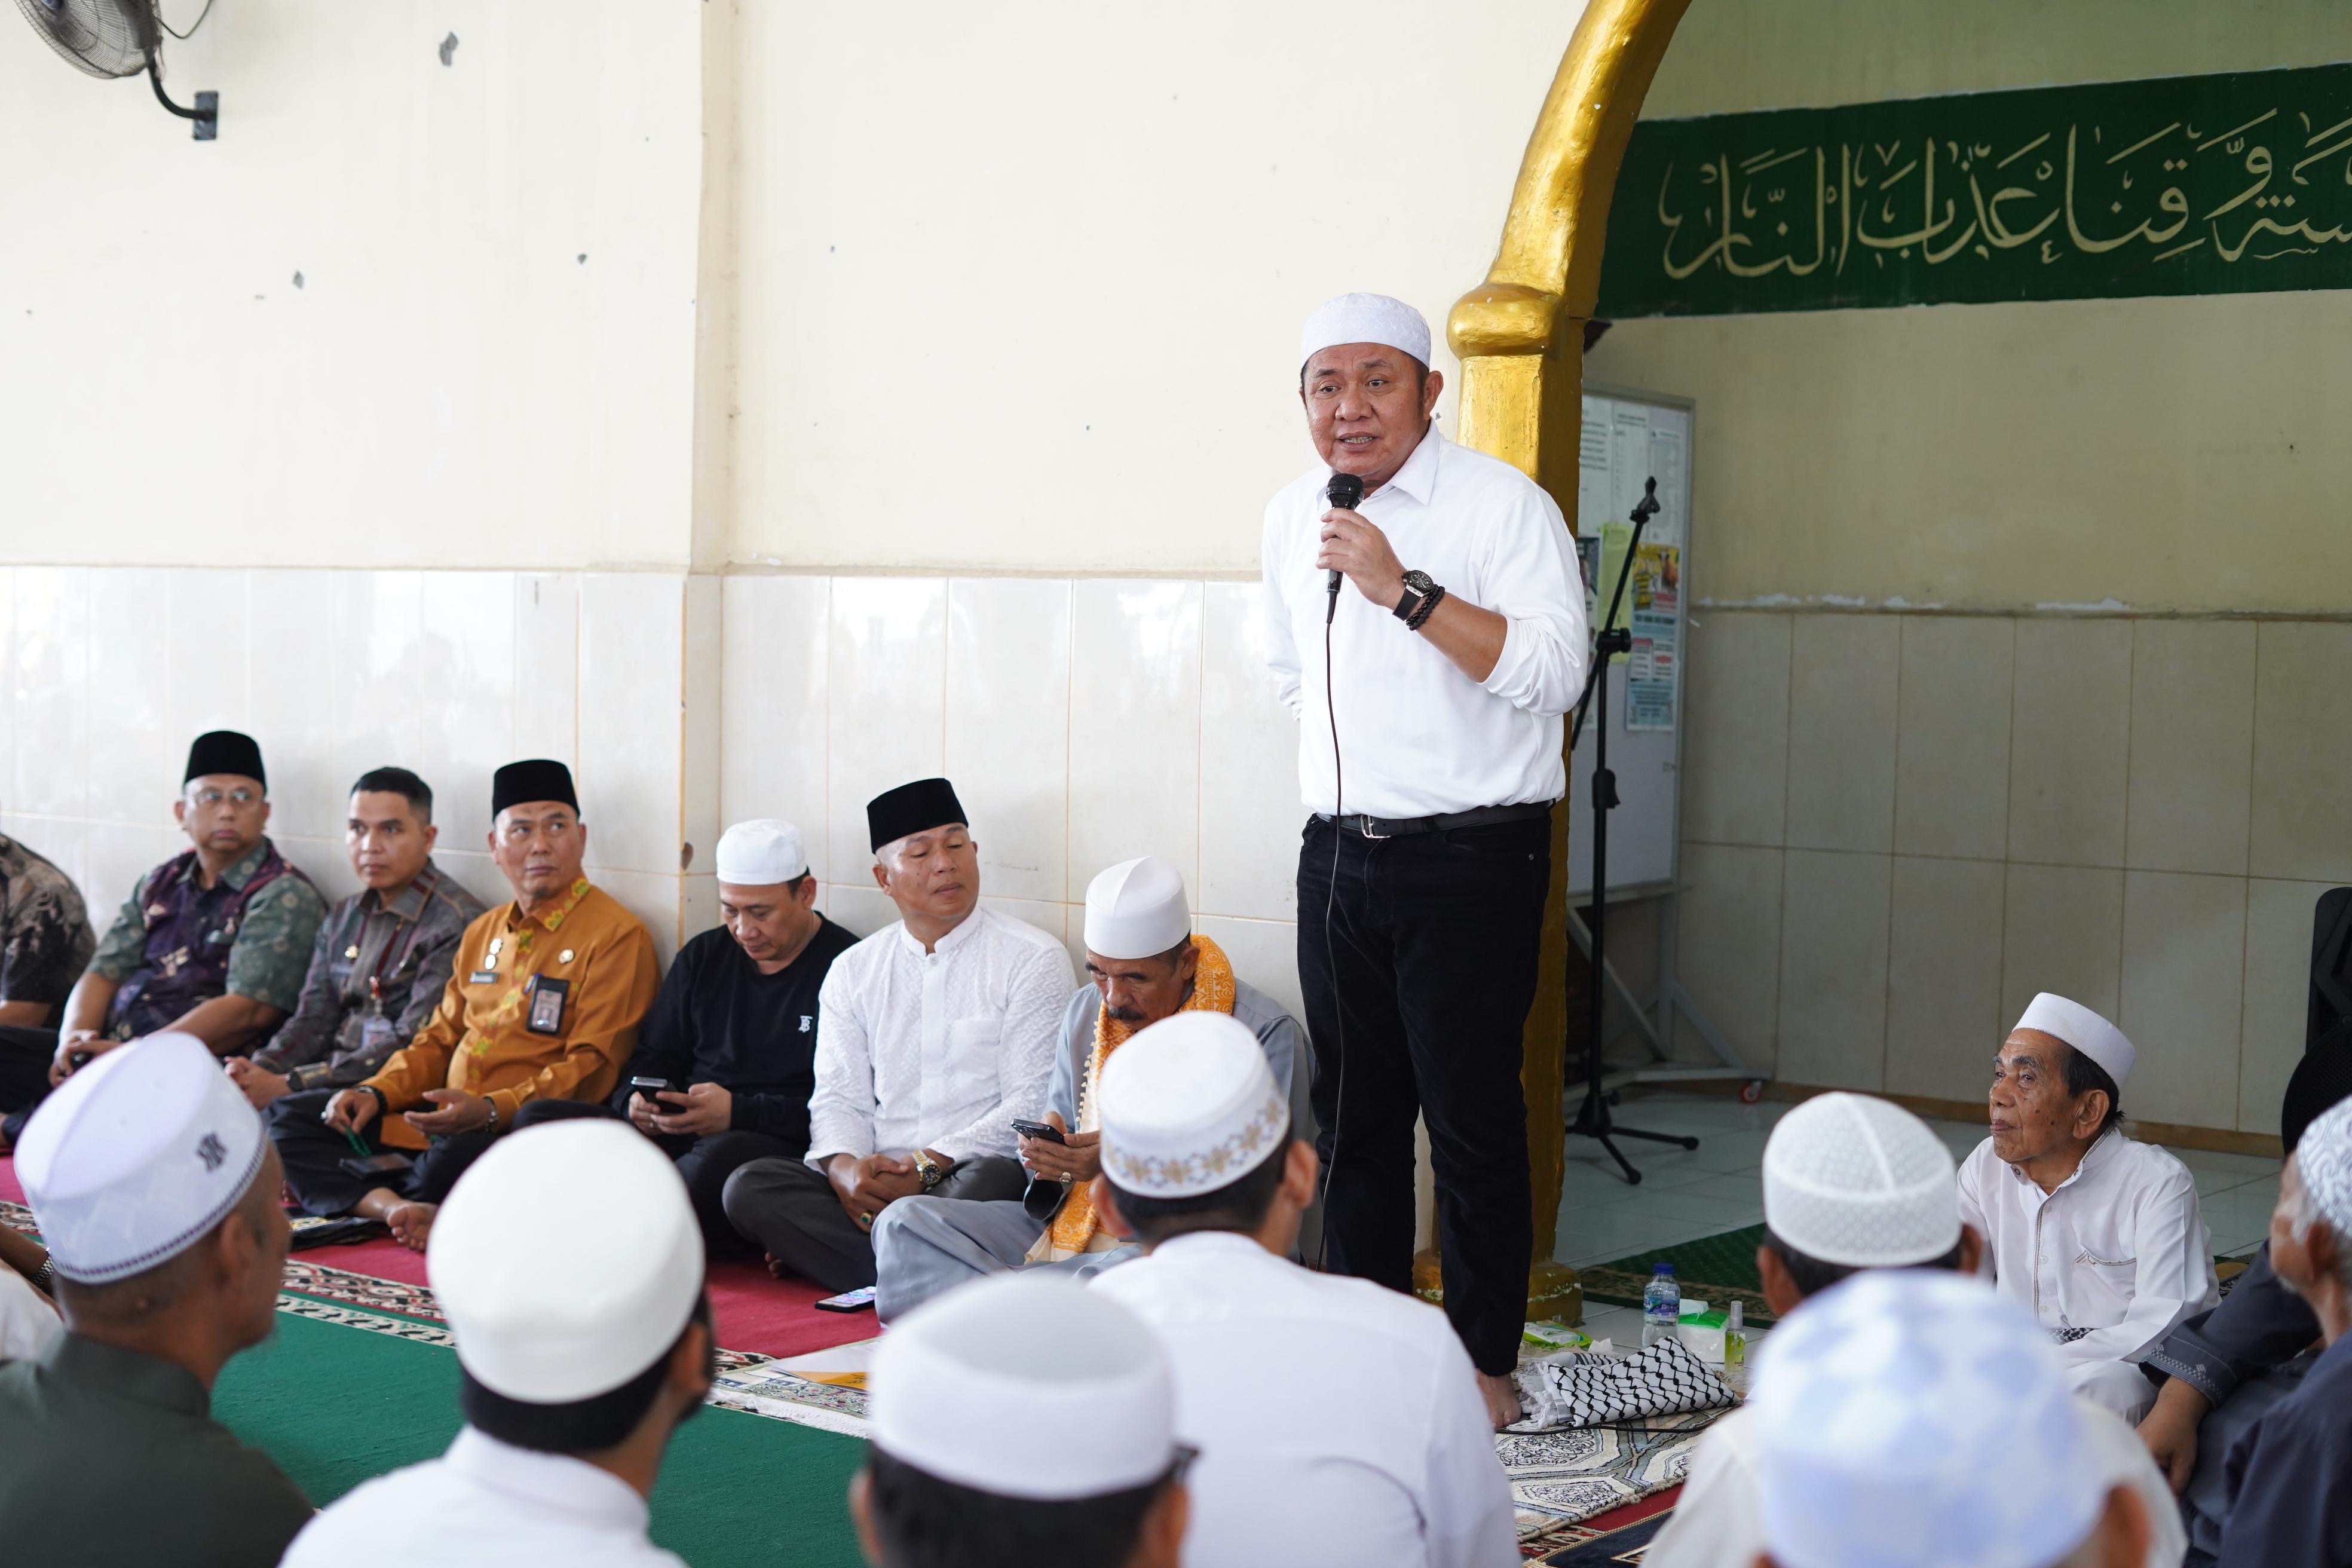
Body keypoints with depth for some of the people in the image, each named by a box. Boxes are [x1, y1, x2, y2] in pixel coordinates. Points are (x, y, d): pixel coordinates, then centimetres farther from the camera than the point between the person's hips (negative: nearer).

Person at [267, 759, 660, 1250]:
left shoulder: (617, 934, -6)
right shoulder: (483, 933, 20)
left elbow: (592, 1070, -14)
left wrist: (492, 1110, -25)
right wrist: (376, 1092, 6)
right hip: (441, 1117, 8)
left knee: (460, 1152, -41)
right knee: (290, 1116, 1)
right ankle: (394, 1206, -23)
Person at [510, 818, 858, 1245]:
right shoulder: (703, 957, 19)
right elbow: (654, 1059, 24)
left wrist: (738, 1113, -18)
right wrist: (638, 1100, 0)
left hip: (785, 1147, -6)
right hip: (679, 1138, 6)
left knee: (722, 1157, -41)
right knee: (538, 1118, -12)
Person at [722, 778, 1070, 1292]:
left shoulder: (1033, 959, 1)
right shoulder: (853, 971, 15)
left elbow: (1034, 1106, -6)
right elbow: (839, 1097, 9)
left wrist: (927, 1165, -15)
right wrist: (845, 1167, -14)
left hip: (975, 1171, -3)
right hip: (878, 1178, 4)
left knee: (988, 1182, -38)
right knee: (748, 1188, -20)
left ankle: (817, 1249, -20)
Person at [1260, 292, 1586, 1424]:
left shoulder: (1503, 505, -9)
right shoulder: (1291, 518, 12)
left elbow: (1552, 672, -20)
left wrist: (1406, 590, -23)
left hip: (1470, 862, -6)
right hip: (1338, 854, 7)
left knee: (1472, 1117, -3)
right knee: (1354, 1114, 13)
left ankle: (1484, 1362, 8)